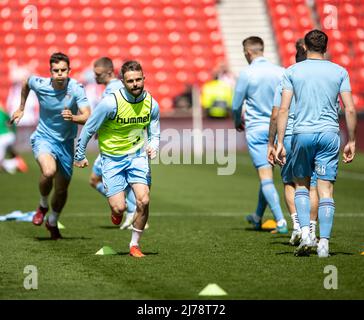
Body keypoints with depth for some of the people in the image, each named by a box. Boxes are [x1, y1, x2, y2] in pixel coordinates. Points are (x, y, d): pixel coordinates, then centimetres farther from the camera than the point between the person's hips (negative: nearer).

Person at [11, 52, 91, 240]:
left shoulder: (76, 89, -17)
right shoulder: (39, 84, -14)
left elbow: (87, 117, -25)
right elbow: (26, 82, 11)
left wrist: (73, 117, -46)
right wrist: (21, 108, 19)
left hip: (66, 142, 1)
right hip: (43, 138, -1)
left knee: (62, 189, 9)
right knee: (49, 171, -31)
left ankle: (53, 222, 39)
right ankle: (43, 206, -1)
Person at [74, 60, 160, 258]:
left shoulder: (151, 104, -8)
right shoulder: (110, 103, -21)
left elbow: (154, 134, 6)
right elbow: (89, 129, -8)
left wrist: (153, 147, -17)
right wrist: (80, 156, 1)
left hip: (137, 156, 3)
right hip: (112, 158, -3)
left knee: (143, 200, -14)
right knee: (119, 208, -11)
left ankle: (134, 244, 6)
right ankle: (116, 213, 30)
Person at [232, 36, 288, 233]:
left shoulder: (246, 74, -9)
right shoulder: (280, 72, 0)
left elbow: (236, 106, -2)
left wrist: (237, 122, 18)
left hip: (256, 129, -4)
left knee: (265, 177, -6)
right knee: (267, 175, 18)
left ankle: (281, 222, -16)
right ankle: (258, 217, 31)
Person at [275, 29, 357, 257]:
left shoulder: (292, 71, 3)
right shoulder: (340, 72, 5)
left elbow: (283, 109, -3)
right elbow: (350, 109, 0)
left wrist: (280, 143, -1)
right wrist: (351, 141, 8)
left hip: (302, 134, 0)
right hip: (329, 135, 0)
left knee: (301, 185, 17)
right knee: (326, 190, 2)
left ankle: (305, 233, 0)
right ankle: (324, 243, -3)